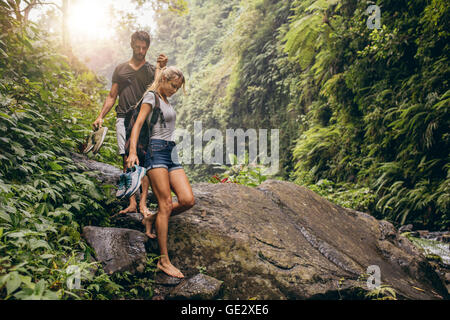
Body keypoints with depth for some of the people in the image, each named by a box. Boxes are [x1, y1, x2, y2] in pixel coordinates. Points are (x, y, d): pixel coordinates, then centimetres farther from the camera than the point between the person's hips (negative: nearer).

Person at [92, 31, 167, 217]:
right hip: (124, 118, 2)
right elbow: (112, 96, 21)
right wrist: (101, 116, 11)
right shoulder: (120, 69, 21)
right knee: (127, 160, -7)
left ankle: (143, 203, -12)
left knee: (144, 159, -12)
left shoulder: (152, 70, 15)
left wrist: (161, 68, -15)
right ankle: (132, 203, -6)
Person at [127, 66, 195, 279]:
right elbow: (138, 124, -11)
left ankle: (152, 219, 15)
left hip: (171, 154, 8)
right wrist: (132, 152, -20)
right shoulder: (151, 97, 1)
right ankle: (164, 260, -9)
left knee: (188, 200, -9)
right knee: (166, 204, -13)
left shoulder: (166, 100, 24)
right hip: (156, 151, -8)